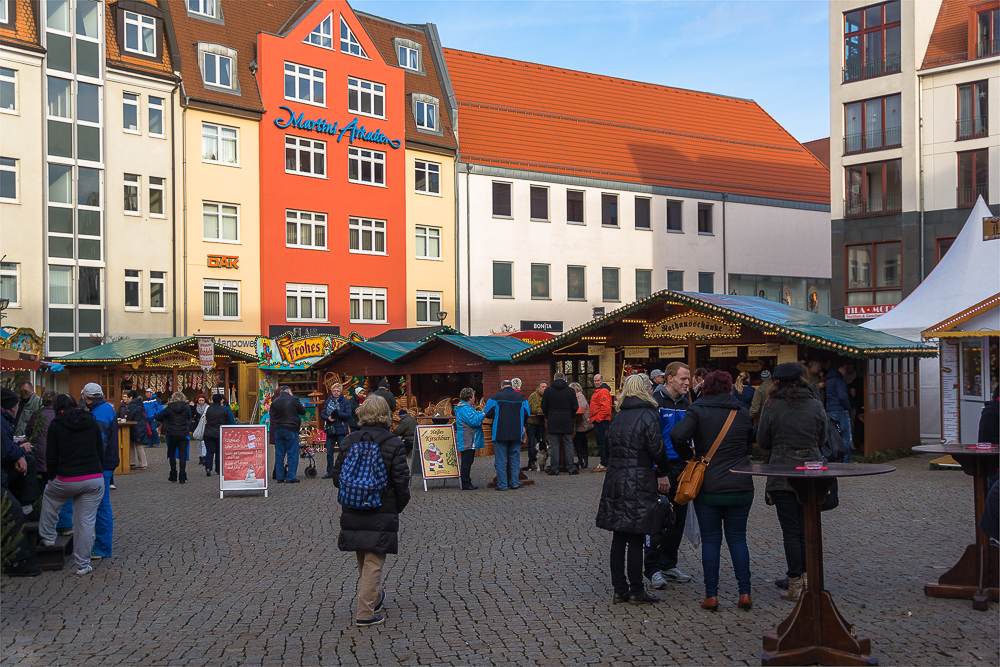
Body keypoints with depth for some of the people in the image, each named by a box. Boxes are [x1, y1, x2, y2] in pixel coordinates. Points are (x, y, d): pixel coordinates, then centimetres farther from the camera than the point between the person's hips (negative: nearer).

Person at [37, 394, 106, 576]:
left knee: (49, 497, 32)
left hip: (67, 480, -2)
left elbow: (52, 457, 2)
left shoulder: (55, 426, 0)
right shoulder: (92, 423, 7)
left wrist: (52, 478, 15)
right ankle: (83, 565, 9)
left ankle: (47, 537, 38)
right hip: (94, 478, 2)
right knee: (87, 521, 5)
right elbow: (101, 452, 10)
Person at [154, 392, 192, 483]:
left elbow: (156, 417, -3)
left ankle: (173, 476, 15)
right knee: (183, 455, 2)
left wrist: (164, 421, 13)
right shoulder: (187, 408, -2)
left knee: (172, 455, 13)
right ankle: (182, 477, -3)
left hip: (172, 434, -1)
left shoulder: (169, 408, -6)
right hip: (183, 434, 1)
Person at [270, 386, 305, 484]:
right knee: (292, 454, 1)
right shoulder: (293, 399, -5)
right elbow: (303, 411, 3)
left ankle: (279, 477, 10)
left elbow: (273, 417, 12)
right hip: (291, 429, -4)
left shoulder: (275, 402, 7)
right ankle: (290, 477, -2)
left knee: (279, 454, 9)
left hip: (278, 430, 4)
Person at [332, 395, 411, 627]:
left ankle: (375, 599, 39)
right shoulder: (394, 444, -10)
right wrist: (399, 506, 4)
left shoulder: (348, 442, 0)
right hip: (381, 514, -4)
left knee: (364, 562, 20)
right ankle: (366, 613, 3)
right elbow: (401, 481, -11)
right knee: (373, 563, 2)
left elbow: (337, 477, 3)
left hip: (353, 513, 4)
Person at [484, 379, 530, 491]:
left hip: (500, 433, -3)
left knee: (500, 459, 2)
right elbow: (526, 414, 10)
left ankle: (502, 485, 1)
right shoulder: (520, 398, 4)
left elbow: (488, 414, -5)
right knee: (515, 458, 12)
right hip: (516, 434, 3)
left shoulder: (496, 397, -4)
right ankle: (514, 483, 14)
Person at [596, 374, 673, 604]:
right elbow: (657, 448, -12)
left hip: (615, 480, 6)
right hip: (639, 483, -6)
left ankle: (620, 590, 14)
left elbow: (611, 446, 11)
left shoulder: (619, 416, 13)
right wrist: (663, 473, 2)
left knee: (619, 538, 9)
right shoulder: (647, 415, -8)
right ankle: (636, 592, 6)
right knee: (635, 539, -1)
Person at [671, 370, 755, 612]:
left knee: (710, 540, 5)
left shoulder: (697, 411, -5)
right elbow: (750, 447, 16)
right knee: (737, 538, 11)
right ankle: (745, 592, 9)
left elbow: (677, 435, -20)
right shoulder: (743, 414, 6)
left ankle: (711, 595, 5)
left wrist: (688, 454, -3)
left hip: (708, 488, -2)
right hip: (741, 487, 2)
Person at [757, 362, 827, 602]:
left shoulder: (772, 406, -8)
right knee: (807, 529, 13)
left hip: (782, 474, -3)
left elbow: (762, 442, 0)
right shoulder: (816, 406, 0)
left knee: (790, 531, 2)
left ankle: (795, 585, 4)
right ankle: (808, 580, 18)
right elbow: (822, 440, 11)